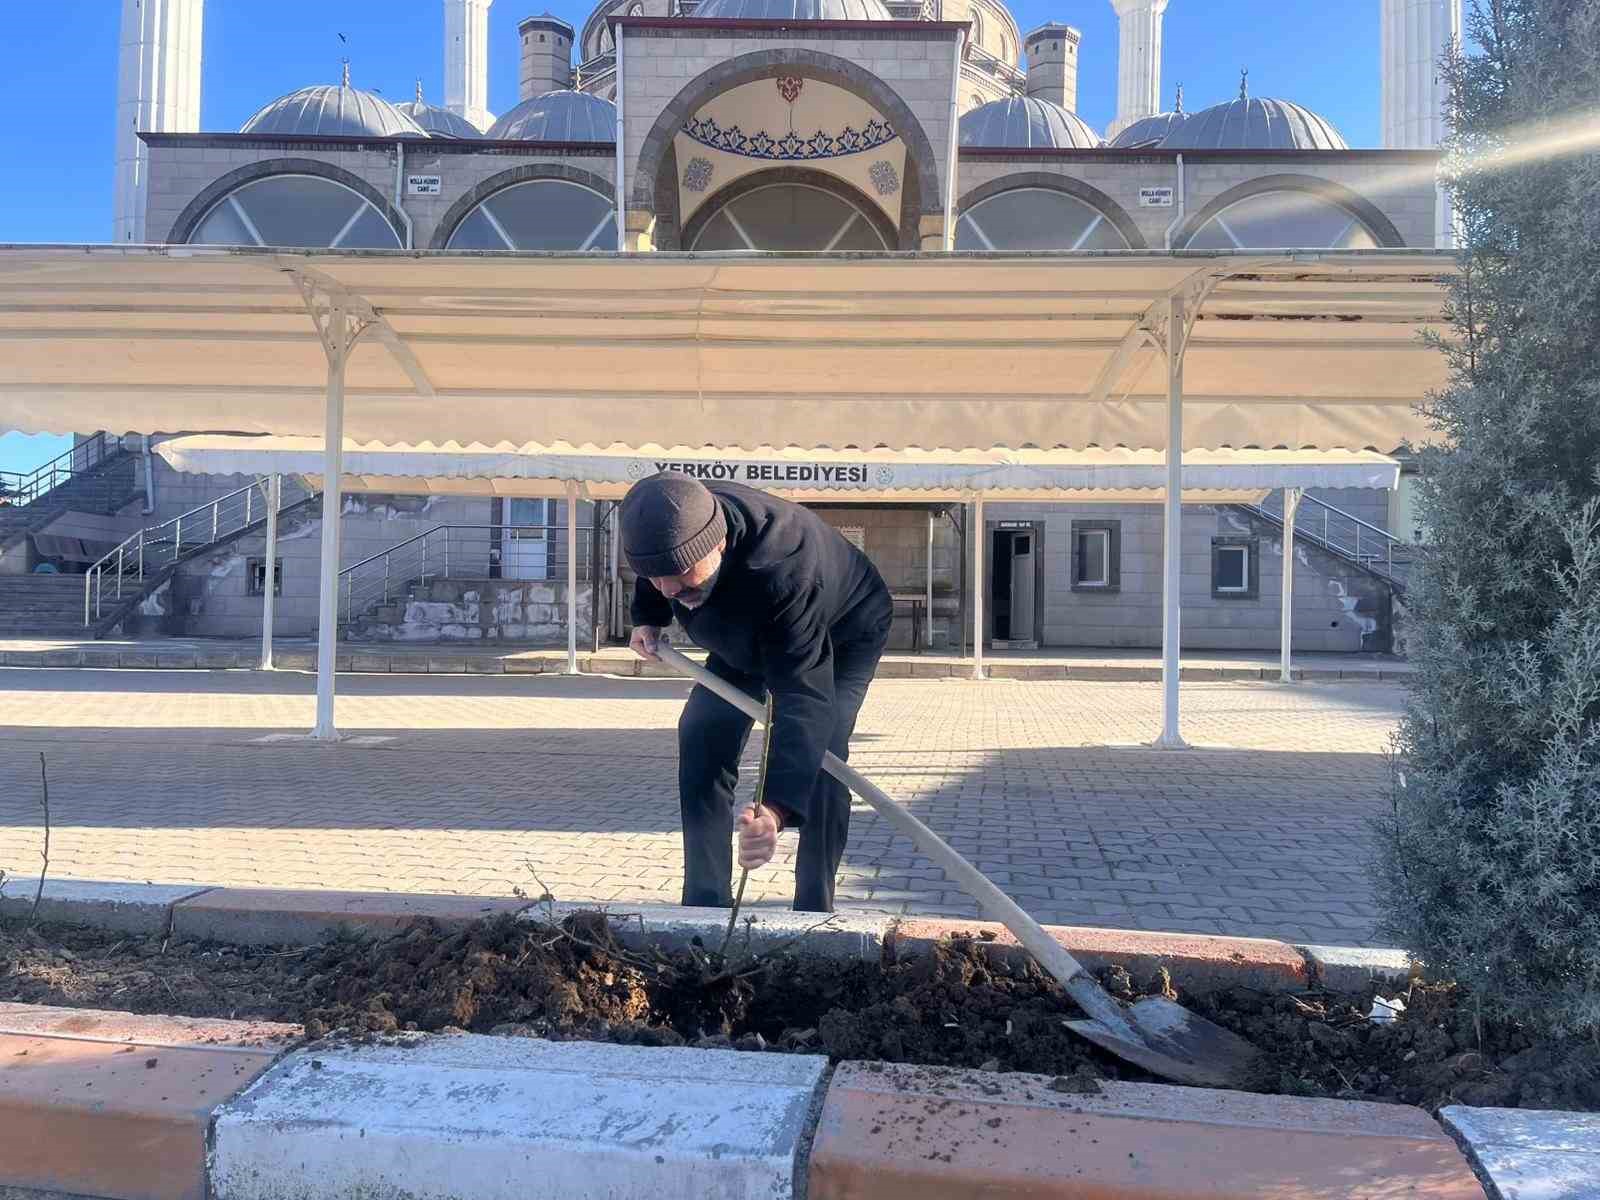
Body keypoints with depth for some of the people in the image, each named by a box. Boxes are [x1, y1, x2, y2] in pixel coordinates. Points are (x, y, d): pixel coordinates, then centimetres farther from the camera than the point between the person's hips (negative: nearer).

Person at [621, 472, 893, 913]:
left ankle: (813, 912, -9)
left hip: (843, 633, -6)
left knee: (820, 759, -25)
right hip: (748, 636, 7)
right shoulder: (674, 528, -30)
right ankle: (705, 904, 4)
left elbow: (804, 697, -56)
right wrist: (647, 617, -13)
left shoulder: (782, 571, -50)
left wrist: (776, 809, -67)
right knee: (701, 737, -5)